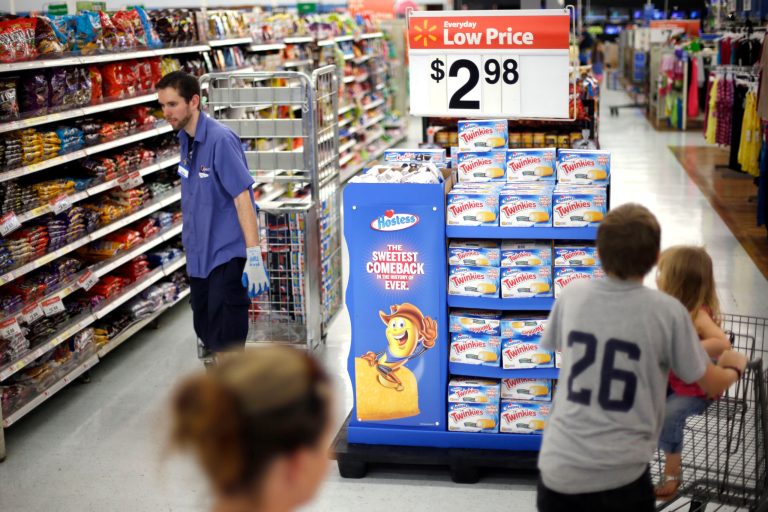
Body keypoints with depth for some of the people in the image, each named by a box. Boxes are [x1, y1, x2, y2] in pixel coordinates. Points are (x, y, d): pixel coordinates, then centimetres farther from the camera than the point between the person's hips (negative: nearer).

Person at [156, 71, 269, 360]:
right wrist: (190, 241, 19)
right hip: (199, 254, 8)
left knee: (226, 339, -5)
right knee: (206, 331, 17)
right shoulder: (185, 139, 7)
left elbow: (243, 198, -20)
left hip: (227, 254, -8)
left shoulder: (220, 139, -17)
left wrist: (254, 259, -23)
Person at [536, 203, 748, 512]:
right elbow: (712, 385, 3)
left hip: (559, 467, 3)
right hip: (620, 475, -2)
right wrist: (734, 366, 24)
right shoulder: (667, 311, -10)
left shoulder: (571, 297, -3)